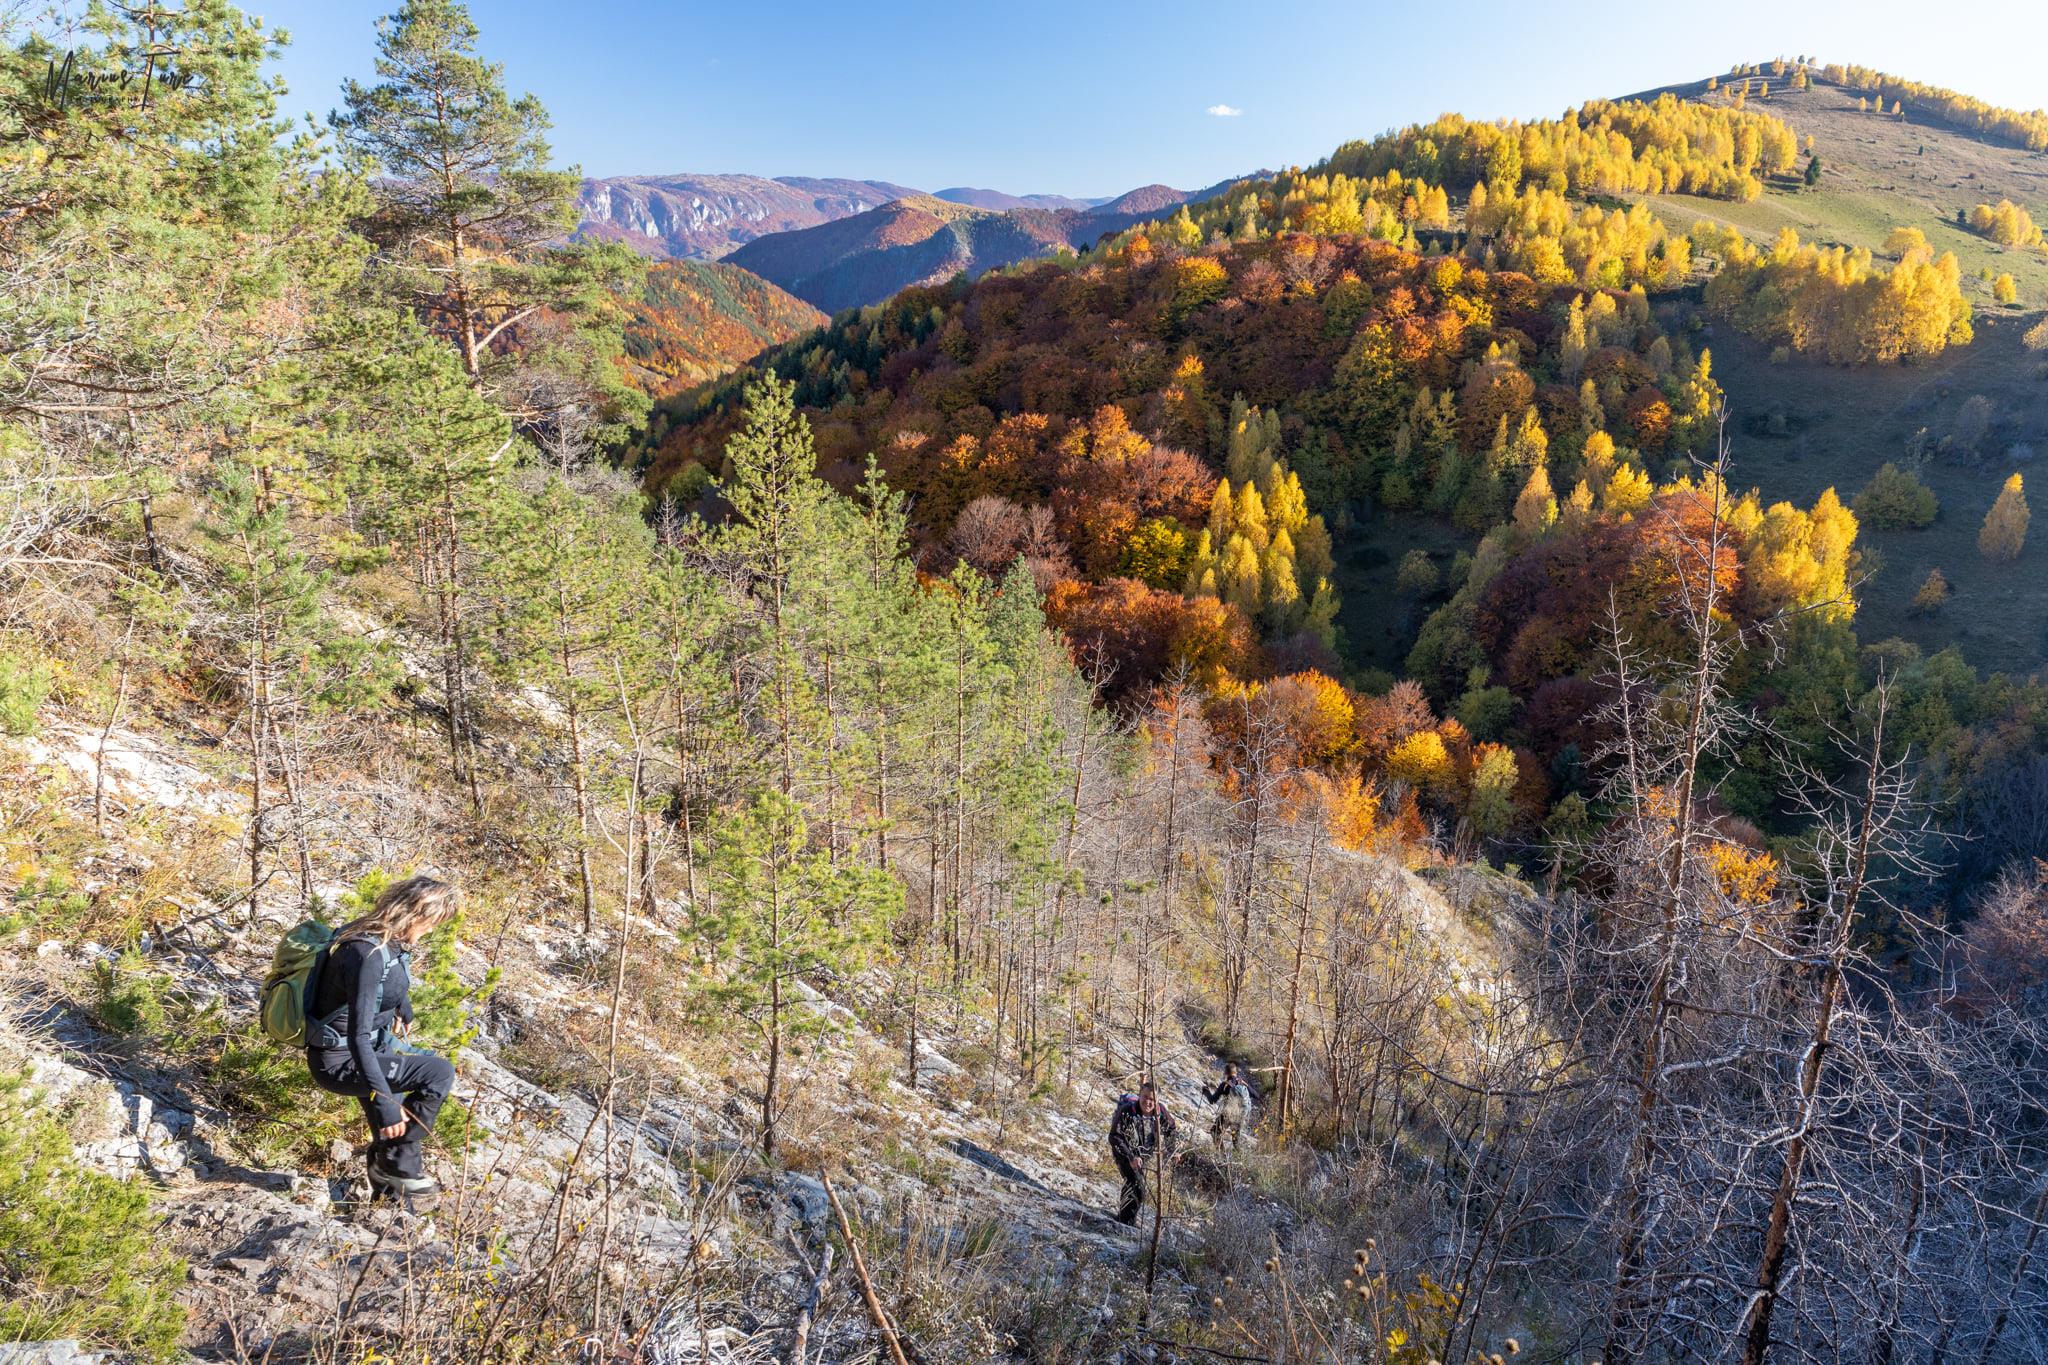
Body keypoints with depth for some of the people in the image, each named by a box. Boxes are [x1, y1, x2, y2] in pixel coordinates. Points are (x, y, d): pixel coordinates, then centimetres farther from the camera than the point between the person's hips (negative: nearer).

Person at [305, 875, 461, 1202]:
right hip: (340, 1062, -10)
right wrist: (385, 1103, -36)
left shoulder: (390, 940, -2)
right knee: (439, 1073, -19)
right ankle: (394, 1165, -2)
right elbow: (358, 1038, -34)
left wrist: (405, 1013, 41)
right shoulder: (368, 955, -31)